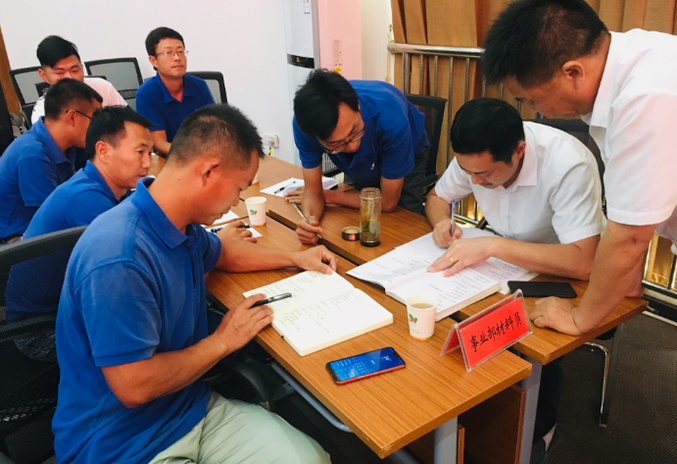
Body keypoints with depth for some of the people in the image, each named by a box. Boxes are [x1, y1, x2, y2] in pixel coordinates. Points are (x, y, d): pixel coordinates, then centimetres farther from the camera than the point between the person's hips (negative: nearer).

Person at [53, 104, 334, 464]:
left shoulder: (185, 227, 1)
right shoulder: (119, 260, -29)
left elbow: (222, 252, 24)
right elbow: (134, 386, -26)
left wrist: (295, 258, 20)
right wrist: (223, 340, -13)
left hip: (191, 405, 8)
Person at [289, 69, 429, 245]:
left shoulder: (390, 119, -47)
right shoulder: (304, 124, -37)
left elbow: (387, 202, -32)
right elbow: (313, 191, -24)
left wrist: (329, 196, -23)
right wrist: (310, 220, -47)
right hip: (359, 171, 3)